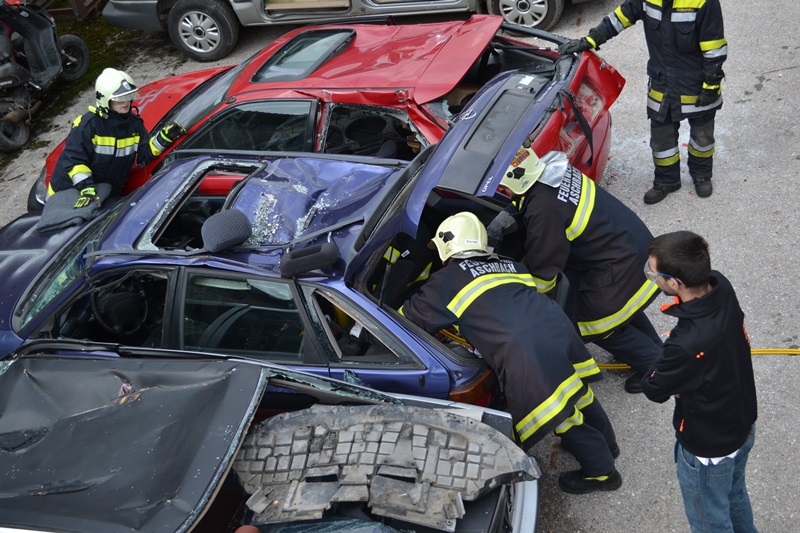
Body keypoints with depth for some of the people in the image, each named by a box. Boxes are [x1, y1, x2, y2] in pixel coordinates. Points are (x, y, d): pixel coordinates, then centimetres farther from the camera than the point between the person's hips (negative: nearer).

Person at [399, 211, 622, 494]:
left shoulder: (448, 279, 9)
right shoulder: (509, 265, 25)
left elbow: (410, 317, 14)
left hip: (524, 352, -7)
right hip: (556, 324, 7)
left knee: (564, 416, 9)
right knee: (579, 393, 27)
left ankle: (601, 472, 23)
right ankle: (605, 444, 47)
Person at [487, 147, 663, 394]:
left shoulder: (544, 211, -30)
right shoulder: (552, 168, -4)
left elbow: (544, 272, -19)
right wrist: (509, 215, -3)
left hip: (621, 268, -9)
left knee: (591, 324, 10)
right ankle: (653, 348, 47)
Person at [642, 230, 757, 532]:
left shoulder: (687, 345, -43)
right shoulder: (721, 287, -22)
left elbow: (655, 390, -24)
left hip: (709, 448, -7)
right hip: (744, 425, 7)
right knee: (734, 496, 36)